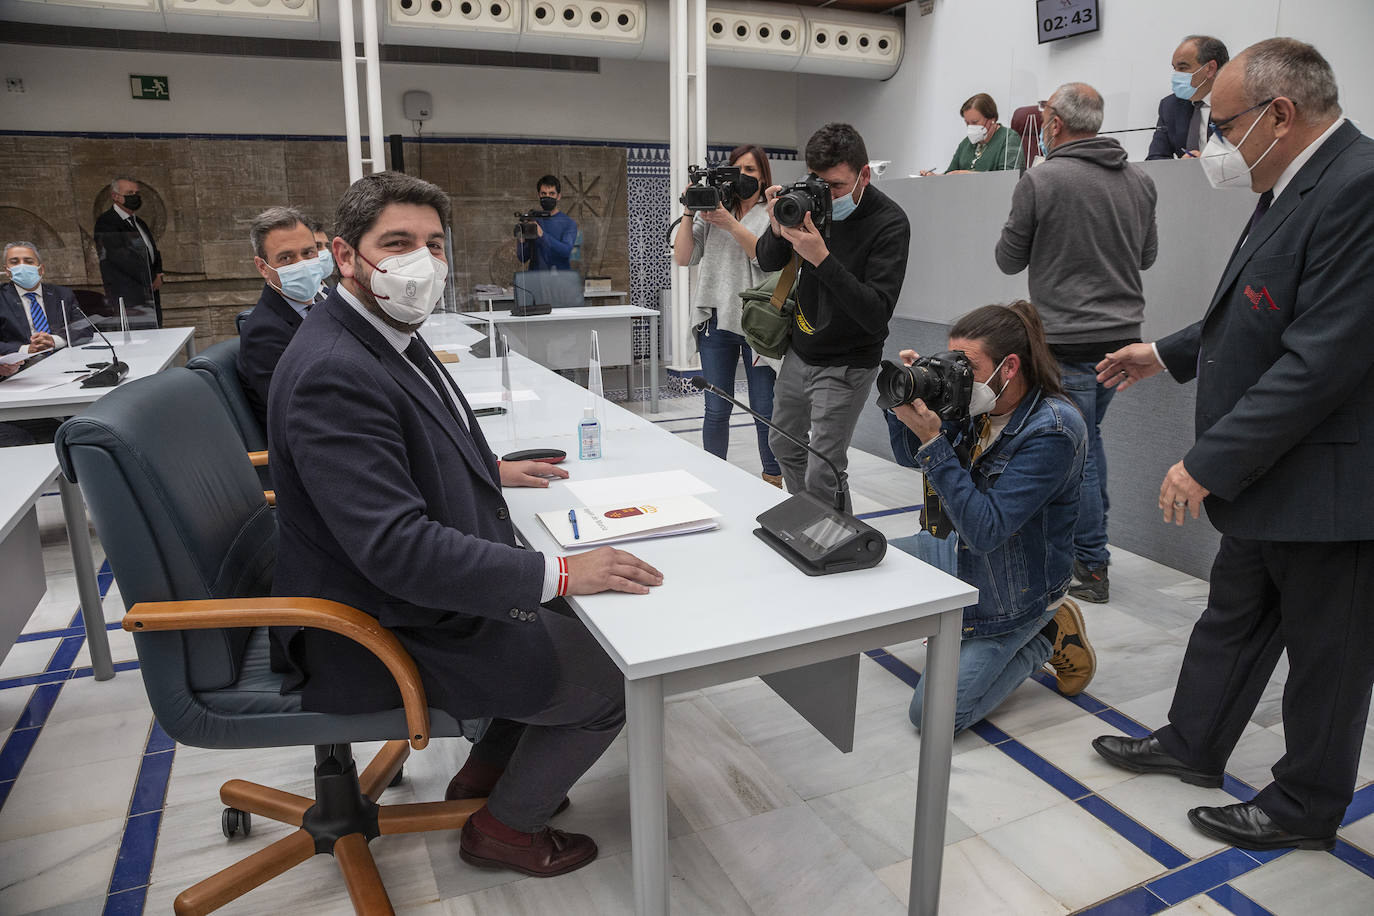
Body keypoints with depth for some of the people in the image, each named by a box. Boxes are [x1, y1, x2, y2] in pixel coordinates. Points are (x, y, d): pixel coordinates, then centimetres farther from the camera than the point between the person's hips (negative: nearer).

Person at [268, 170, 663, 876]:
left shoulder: (388, 334, 4)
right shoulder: (333, 373, -28)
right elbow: (396, 546, -34)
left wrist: (489, 470, 17)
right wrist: (557, 572, -30)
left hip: (436, 583, 10)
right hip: (393, 635, -10)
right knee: (610, 681, -4)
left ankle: (488, 768, 33)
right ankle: (506, 826, 21)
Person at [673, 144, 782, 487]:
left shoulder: (773, 213, 4)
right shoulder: (712, 210, 12)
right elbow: (682, 258, 5)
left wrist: (731, 224, -17)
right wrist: (689, 213, -3)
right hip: (716, 320, 3)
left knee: (765, 411, 1)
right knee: (717, 410, 6)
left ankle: (773, 482, 17)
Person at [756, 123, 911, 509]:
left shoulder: (889, 224, -21)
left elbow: (876, 314, -29)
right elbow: (768, 262, 3)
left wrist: (822, 258, -36)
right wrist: (778, 229, -20)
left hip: (844, 366, -7)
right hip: (799, 352, 7)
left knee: (822, 477, -9)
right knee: (784, 446, 22)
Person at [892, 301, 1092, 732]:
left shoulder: (1053, 431, -29)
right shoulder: (984, 405, -7)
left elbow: (984, 529, -34)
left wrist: (931, 440, -37)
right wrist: (915, 395, -15)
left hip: (1014, 590, -8)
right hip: (959, 551, 8)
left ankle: (1045, 637, 9)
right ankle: (965, 629, 16)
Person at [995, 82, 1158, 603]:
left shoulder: (1040, 181, -12)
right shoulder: (1139, 181, 7)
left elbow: (1009, 260, -3)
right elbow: (1147, 255, 16)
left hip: (1068, 342, -6)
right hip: (1123, 335, 7)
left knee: (1076, 452, 2)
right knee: (1088, 437, 22)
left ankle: (1091, 569, 10)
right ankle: (1090, 542, 32)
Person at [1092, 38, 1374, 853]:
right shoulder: (1301, 185, 7)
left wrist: (1208, 462, -24)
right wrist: (1169, 352, 20)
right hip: (1270, 476, 9)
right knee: (1234, 618, 21)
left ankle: (1307, 806, 31)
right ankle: (1192, 747, 40)